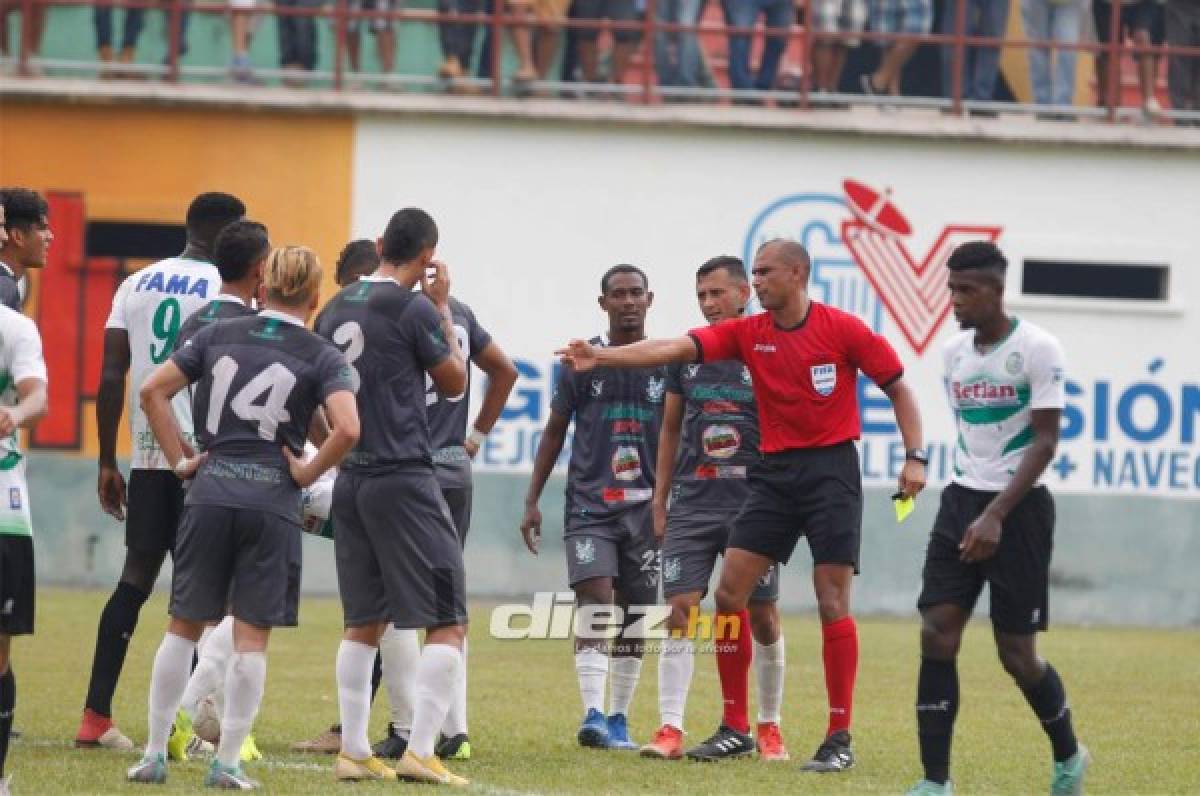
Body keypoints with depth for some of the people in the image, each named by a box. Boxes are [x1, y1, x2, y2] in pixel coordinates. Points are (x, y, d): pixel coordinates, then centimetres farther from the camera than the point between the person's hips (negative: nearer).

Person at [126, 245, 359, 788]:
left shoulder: (219, 335, 8)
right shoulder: (322, 357, -1)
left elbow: (153, 392, 5)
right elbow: (347, 429, -15)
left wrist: (180, 461, 9)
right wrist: (308, 473, -1)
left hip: (209, 496, 2)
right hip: (272, 502, -2)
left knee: (183, 625, 11)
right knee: (251, 635, 3)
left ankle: (154, 754, 11)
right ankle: (228, 762, 1)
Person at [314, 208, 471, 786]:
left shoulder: (335, 310, 11)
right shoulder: (415, 309, -10)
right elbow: (455, 384, 3)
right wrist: (442, 309, 9)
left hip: (350, 479, 7)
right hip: (404, 479, -7)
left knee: (363, 623, 14)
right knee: (448, 623, -3)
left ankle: (353, 752, 12)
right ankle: (420, 751, -11)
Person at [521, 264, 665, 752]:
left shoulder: (668, 364, 5)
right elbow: (554, 432, 9)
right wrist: (532, 501, 5)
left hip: (646, 506, 2)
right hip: (589, 505, -2)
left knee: (632, 615, 5)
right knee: (595, 601, -16)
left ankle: (618, 720, 14)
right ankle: (593, 715, -23)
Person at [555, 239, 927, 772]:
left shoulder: (843, 329, -6)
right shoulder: (747, 333, 4)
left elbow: (898, 389, 1)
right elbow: (675, 348, -7)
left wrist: (914, 457, -8)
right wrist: (601, 356, -19)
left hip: (832, 470, -5)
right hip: (774, 472, 5)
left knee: (832, 603, -8)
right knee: (730, 592, -2)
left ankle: (840, 738, -3)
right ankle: (734, 726, 7)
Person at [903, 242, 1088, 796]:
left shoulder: (1037, 349, -12)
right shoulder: (954, 352, 8)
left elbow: (1045, 442, -15)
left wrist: (996, 517, -21)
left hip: (1019, 506, -6)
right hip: (962, 501, 6)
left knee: (1016, 651, -1)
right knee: (936, 634, -8)